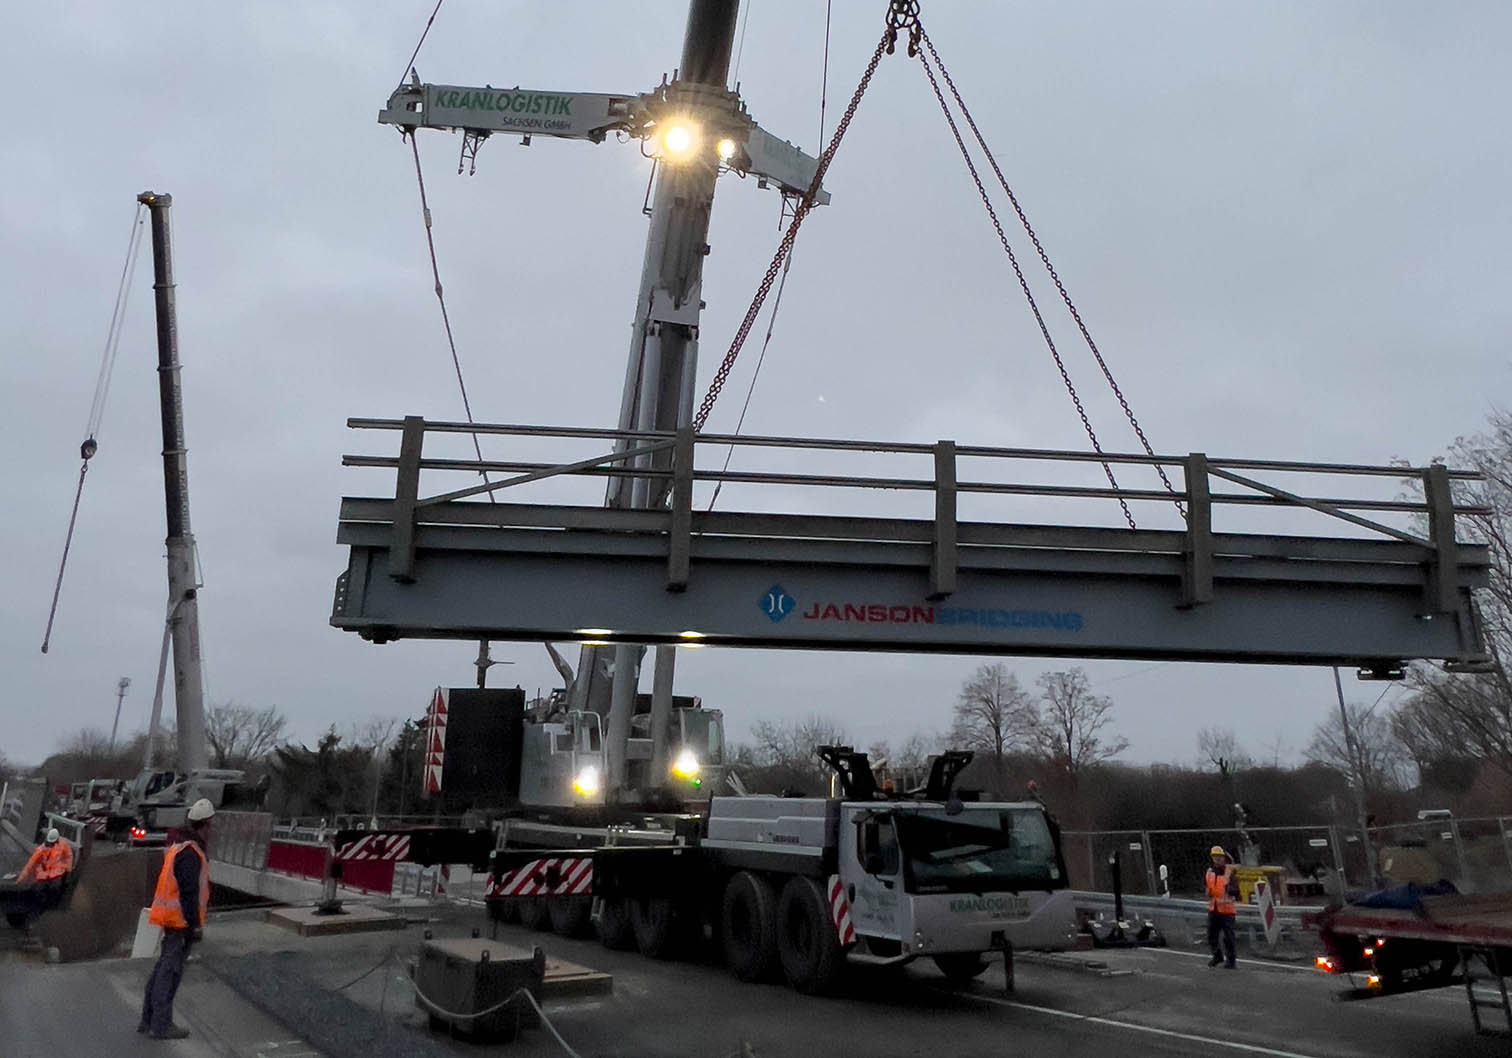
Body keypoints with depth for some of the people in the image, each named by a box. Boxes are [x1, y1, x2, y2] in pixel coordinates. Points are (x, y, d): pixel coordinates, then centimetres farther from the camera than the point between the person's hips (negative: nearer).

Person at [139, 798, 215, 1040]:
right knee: (171, 972, -2)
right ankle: (161, 1025, 5)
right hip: (181, 921, -10)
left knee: (163, 969, 17)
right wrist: (195, 926, -19)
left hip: (171, 919, 10)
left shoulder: (179, 848, 12)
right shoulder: (191, 854, -20)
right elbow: (189, 893, -22)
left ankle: (148, 1020, 25)